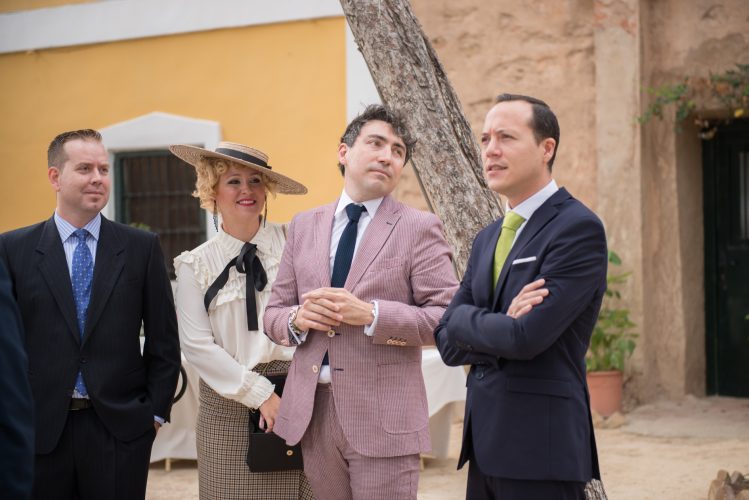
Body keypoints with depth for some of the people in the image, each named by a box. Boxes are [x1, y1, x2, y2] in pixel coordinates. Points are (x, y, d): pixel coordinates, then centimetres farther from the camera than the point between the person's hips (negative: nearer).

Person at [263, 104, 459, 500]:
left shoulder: (419, 228, -2)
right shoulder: (303, 226, 11)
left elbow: (448, 319, -8)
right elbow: (273, 314, 14)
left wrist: (370, 314, -19)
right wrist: (298, 318, -9)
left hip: (383, 416, -4)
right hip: (311, 412, 4)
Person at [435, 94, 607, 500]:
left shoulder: (579, 228, -11)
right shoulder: (488, 238, 14)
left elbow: (527, 338, -21)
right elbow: (448, 342, 7)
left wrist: (464, 321, -3)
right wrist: (503, 326, -12)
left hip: (541, 446, -7)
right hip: (485, 441, 7)